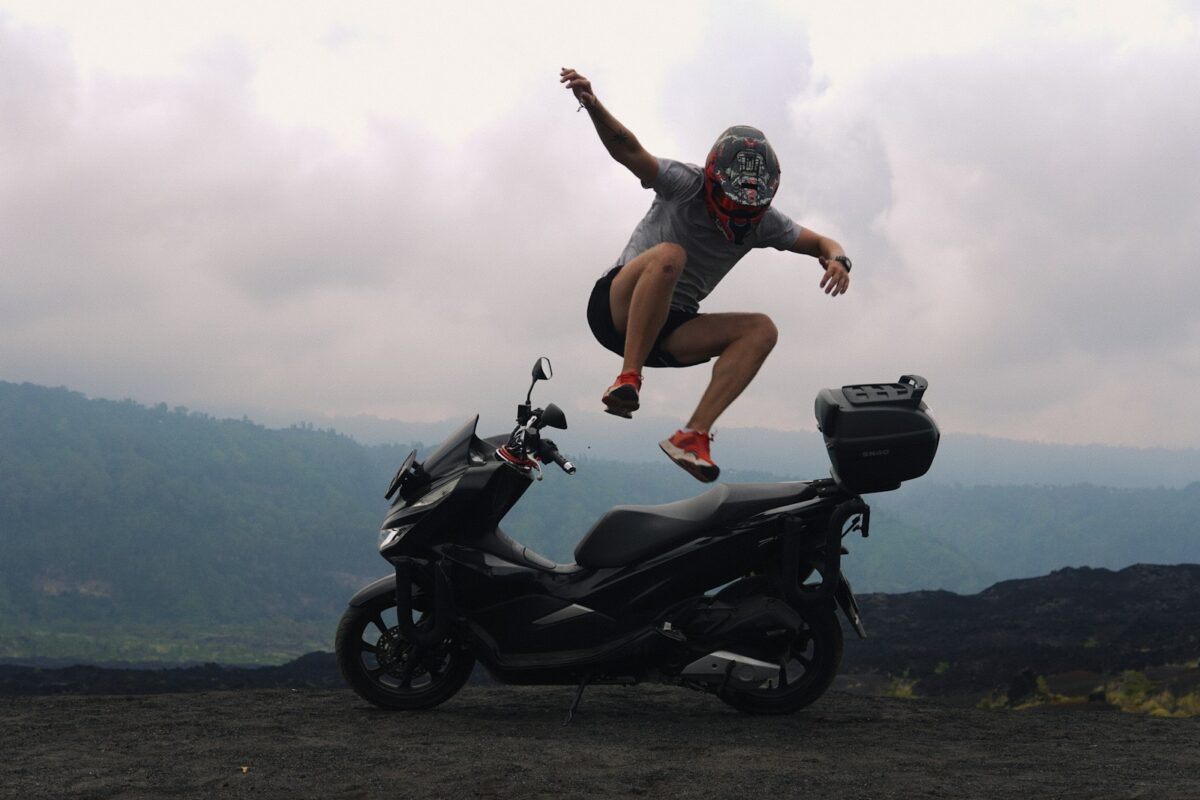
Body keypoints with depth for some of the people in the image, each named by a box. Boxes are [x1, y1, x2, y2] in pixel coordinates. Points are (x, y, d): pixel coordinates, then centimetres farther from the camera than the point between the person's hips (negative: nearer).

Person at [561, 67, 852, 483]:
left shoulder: (763, 222, 1)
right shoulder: (688, 185, -13)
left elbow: (819, 242, 9)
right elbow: (627, 150, -26)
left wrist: (837, 259, -16)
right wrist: (592, 105, -45)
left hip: (666, 328, 5)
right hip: (617, 308, -5)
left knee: (762, 329, -16)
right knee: (668, 256, -35)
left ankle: (692, 435, -25)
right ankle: (629, 378, -32)